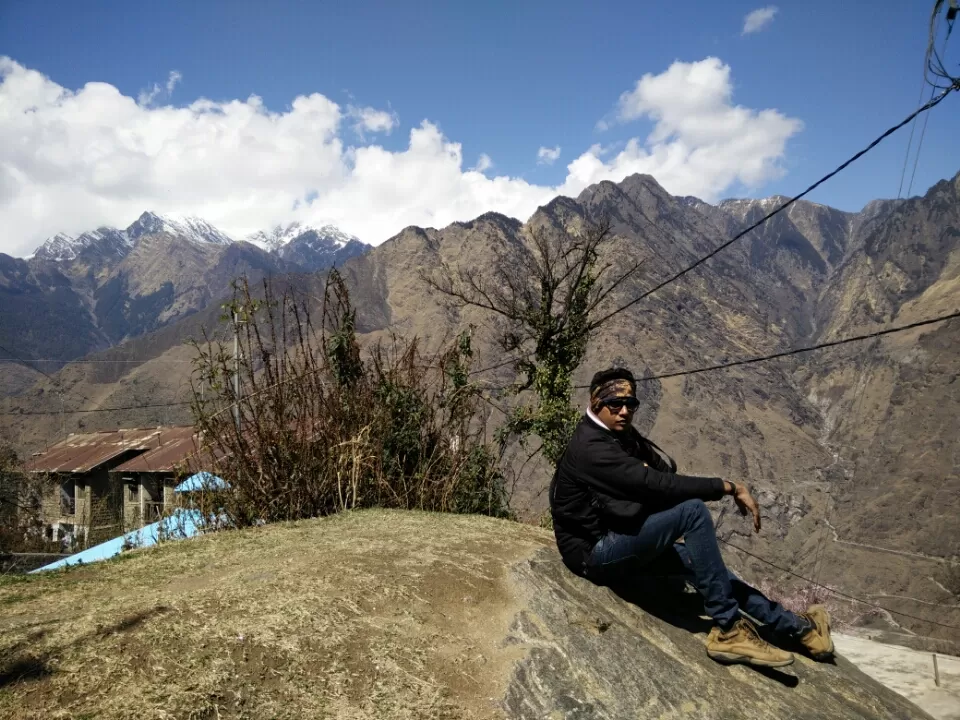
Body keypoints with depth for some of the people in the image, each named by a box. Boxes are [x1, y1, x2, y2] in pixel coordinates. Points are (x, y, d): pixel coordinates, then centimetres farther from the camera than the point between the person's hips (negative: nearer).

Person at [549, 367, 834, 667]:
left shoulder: (621, 435, 8)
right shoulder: (590, 448, -22)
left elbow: (665, 468, 7)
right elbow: (656, 483, -29)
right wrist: (728, 487, -23)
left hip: (616, 545, 9)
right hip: (594, 553, -9)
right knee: (693, 510, -22)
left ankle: (796, 627, 13)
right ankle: (728, 629, -20)